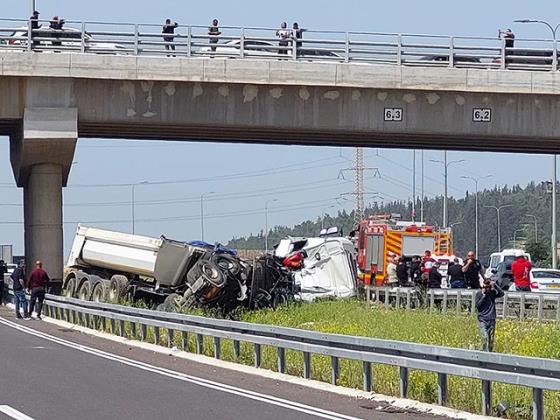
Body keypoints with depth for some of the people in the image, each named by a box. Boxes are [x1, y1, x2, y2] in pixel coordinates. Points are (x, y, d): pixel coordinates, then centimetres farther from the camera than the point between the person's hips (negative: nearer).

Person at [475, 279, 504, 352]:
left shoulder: (493, 292, 5)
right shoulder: (479, 293, 1)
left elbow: (502, 294, -9)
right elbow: (477, 305, -7)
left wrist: (494, 286, -14)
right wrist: (483, 296, -12)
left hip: (491, 319, 2)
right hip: (483, 319, -2)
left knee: (491, 338, 5)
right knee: (484, 337, -15)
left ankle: (490, 351, 13)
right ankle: (484, 351, -13)